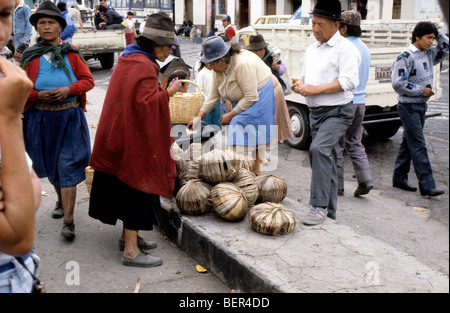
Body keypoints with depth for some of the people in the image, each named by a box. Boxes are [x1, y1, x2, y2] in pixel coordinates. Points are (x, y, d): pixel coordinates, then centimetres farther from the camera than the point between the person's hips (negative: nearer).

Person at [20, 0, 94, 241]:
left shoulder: (71, 53, 3)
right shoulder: (30, 56, 5)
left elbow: (88, 80, 2)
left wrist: (68, 89, -15)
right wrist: (38, 95, -13)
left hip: (70, 117, -2)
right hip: (41, 119, 2)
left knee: (68, 167, -7)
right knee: (50, 165, 16)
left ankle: (68, 221, -5)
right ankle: (62, 200, 41)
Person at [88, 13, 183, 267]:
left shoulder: (129, 59, 12)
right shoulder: (143, 67, -20)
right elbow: (146, 103, -28)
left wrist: (164, 89, 14)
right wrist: (168, 92, -17)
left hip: (121, 136, 11)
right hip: (135, 140, -10)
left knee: (126, 187, 18)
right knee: (137, 188, -3)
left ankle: (128, 236, 31)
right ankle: (131, 250, 4)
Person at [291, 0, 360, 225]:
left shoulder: (345, 49, -10)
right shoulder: (311, 50, 16)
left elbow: (349, 81, -21)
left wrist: (315, 89, -23)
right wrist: (300, 84, 0)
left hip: (337, 112, -8)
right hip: (315, 112, 9)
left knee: (319, 149, -28)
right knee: (326, 159, 13)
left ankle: (319, 207, -24)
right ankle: (329, 213, 22)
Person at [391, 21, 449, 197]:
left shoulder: (429, 54, 10)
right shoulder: (406, 57, -14)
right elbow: (398, 83, -19)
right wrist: (421, 90, -14)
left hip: (421, 106, 8)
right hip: (409, 107, -8)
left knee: (408, 143, 13)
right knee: (418, 146, -9)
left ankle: (399, 179, 23)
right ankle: (427, 185, -9)